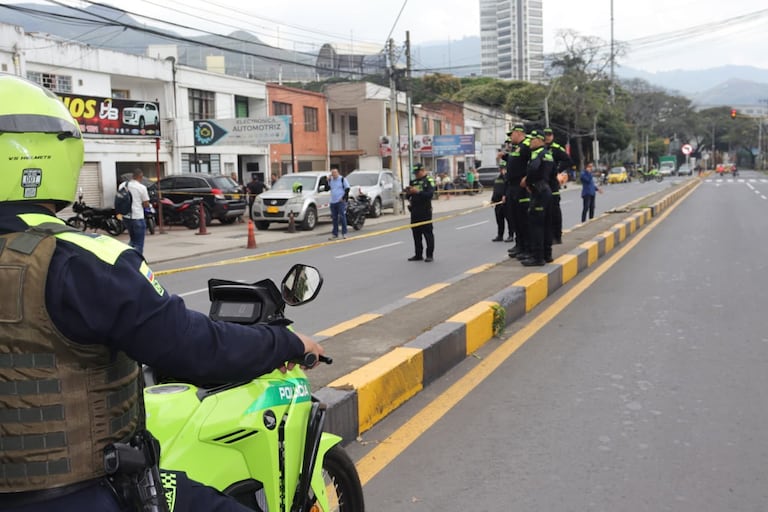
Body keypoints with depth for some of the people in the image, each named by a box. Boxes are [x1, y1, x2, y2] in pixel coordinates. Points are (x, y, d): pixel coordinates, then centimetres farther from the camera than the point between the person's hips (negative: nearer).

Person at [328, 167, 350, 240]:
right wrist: (328, 181, 0)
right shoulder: (330, 180, 13)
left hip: (341, 202, -6)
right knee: (334, 219, 9)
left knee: (342, 217, -8)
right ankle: (335, 234, 13)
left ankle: (344, 233, -2)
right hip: (333, 202, 6)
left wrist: (344, 197, -11)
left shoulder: (342, 179, -2)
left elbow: (347, 189, -3)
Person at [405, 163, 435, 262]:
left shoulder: (429, 181, -3)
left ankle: (430, 255, 2)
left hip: (425, 210, -7)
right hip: (414, 211, 7)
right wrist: (408, 193, -4)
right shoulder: (413, 182, 16)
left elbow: (430, 194, -18)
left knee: (428, 233, -3)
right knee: (416, 233, 9)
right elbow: (408, 197, 18)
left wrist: (418, 192, -26)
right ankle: (418, 254, 17)